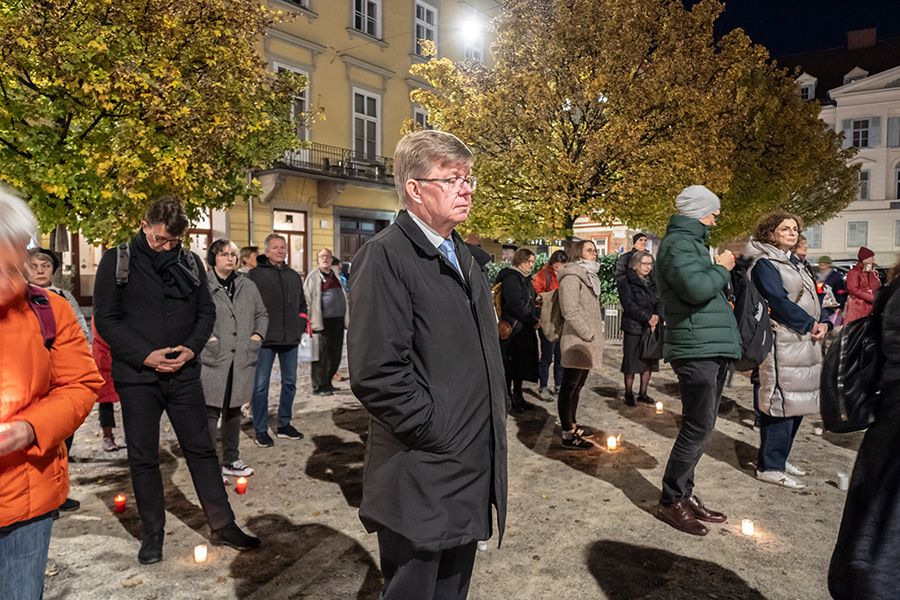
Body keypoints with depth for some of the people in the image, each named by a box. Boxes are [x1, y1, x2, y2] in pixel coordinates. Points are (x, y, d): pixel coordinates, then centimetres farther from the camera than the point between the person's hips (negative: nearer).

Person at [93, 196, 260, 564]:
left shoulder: (190, 261, 6)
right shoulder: (117, 261, -2)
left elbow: (206, 312, 10)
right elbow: (105, 318, -4)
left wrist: (192, 348, -7)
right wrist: (145, 355, -14)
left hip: (183, 374, 2)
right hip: (137, 376, -2)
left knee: (201, 450, 7)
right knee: (143, 458, 9)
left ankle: (222, 526, 17)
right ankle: (153, 533, 25)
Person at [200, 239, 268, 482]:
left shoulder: (248, 286, 12)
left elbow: (262, 313, 20)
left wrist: (258, 334, 5)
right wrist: (205, 337, -15)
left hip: (242, 359, 6)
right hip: (213, 360, -5)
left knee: (233, 410, 16)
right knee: (210, 412, -3)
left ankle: (231, 461, 28)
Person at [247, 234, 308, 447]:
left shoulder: (294, 276, 15)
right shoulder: (254, 274, -2)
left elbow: (302, 303, 23)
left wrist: (301, 324, 10)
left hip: (290, 339, 5)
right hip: (265, 340, -5)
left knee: (290, 383, 12)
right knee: (260, 385, -1)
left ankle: (284, 425, 26)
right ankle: (261, 430, 10)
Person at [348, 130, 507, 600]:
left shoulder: (465, 256, 14)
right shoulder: (385, 255, -16)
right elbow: (376, 372, -24)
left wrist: (493, 421, 12)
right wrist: (437, 434, -18)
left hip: (474, 472, 8)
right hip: (424, 480, -8)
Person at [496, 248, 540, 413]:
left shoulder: (525, 279, 19)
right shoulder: (512, 277, -12)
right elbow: (515, 305, -20)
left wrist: (535, 318, 8)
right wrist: (533, 320, -14)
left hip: (524, 328, 10)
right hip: (514, 328, -10)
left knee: (521, 364, 14)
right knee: (510, 365, -3)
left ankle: (517, 397, 24)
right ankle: (507, 401, 5)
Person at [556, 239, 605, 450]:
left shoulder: (588, 276, 21)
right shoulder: (572, 277, -11)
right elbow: (570, 312, -20)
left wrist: (595, 334, 16)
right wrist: (588, 335, -16)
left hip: (586, 343, 10)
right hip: (576, 342, -10)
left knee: (577, 386, 17)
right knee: (569, 388, -5)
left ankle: (572, 426, 28)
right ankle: (568, 436, 0)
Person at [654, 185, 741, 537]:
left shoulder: (692, 242, 23)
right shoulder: (677, 243, -10)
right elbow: (697, 287, -26)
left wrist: (722, 270, 8)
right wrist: (722, 268, -9)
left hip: (712, 348, 11)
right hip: (696, 349, -11)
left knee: (700, 428, 14)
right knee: (697, 428, -7)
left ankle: (684, 494, 24)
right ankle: (670, 501, 4)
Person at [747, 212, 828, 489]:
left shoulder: (796, 263, 21)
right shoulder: (765, 264, -9)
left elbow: (811, 298, 19)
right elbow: (779, 302, -18)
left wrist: (823, 323, 1)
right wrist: (810, 324, -12)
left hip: (806, 342, 10)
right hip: (783, 343, -10)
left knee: (797, 403, 14)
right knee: (782, 403, -8)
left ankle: (778, 458, 26)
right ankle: (769, 467, 1)